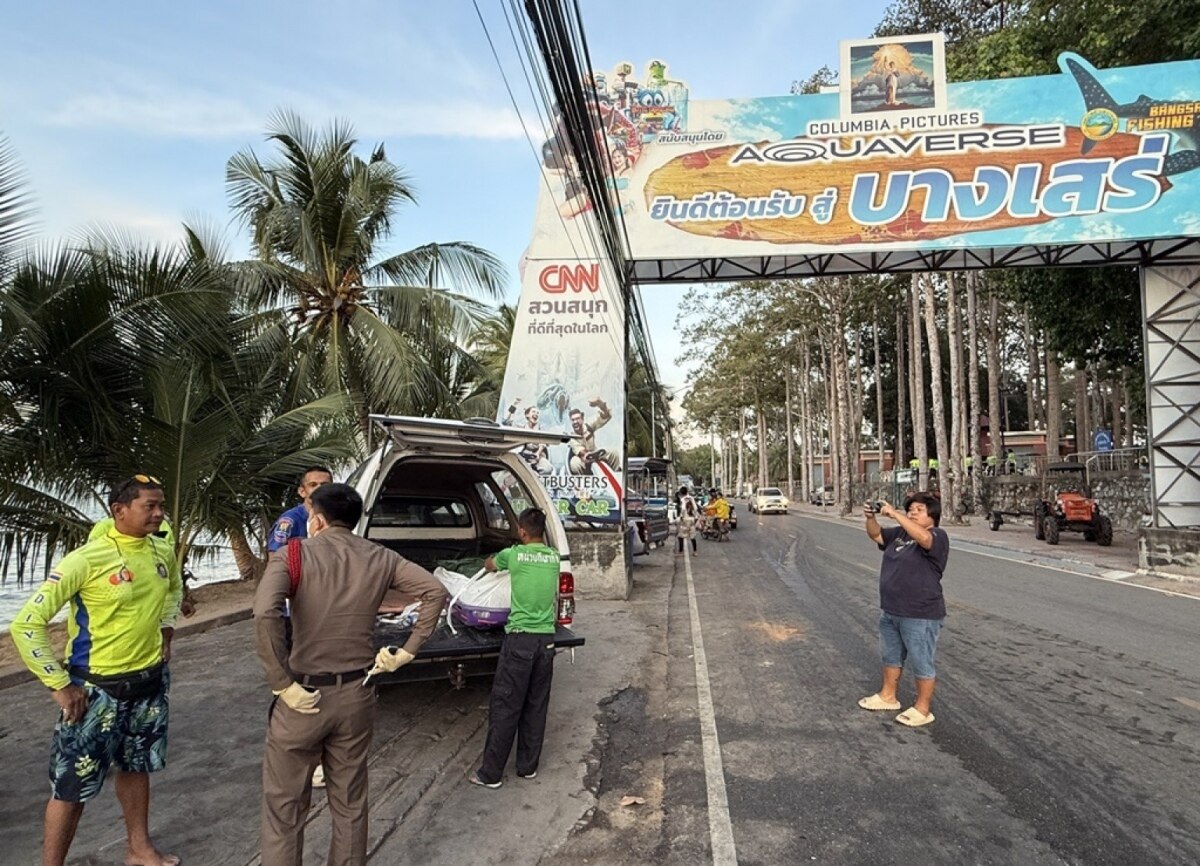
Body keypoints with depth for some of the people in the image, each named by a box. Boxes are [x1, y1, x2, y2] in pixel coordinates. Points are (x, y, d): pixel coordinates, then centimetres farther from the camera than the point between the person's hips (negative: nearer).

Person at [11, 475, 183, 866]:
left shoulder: (163, 552, -3)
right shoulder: (87, 559, -22)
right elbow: (26, 624, -19)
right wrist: (59, 685, -17)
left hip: (149, 681, 6)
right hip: (97, 688, -6)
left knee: (136, 767, 22)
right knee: (73, 785, 6)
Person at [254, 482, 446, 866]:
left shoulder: (293, 554, -9)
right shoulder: (380, 558, 2)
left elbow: (264, 614, -26)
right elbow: (435, 592, -4)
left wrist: (283, 684, -18)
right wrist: (407, 652, -1)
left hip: (304, 696, -3)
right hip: (357, 694, 4)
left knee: (284, 807, 14)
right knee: (350, 803, 19)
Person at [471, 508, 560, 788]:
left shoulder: (515, 554, -5)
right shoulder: (554, 557, 4)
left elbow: (488, 565, 17)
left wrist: (496, 562, 37)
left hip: (520, 638, -4)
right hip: (547, 638, 5)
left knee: (505, 706, 4)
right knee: (536, 706, 14)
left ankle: (491, 773, 12)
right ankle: (528, 766, 25)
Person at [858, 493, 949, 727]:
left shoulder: (938, 536, -14)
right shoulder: (899, 533, 8)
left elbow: (922, 537, -35)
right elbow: (876, 535, 12)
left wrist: (895, 514, -34)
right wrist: (870, 517, -8)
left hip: (920, 616, -8)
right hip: (891, 612, 8)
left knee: (921, 662, 5)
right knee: (891, 656, 22)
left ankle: (923, 708, 19)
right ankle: (888, 696, 37)